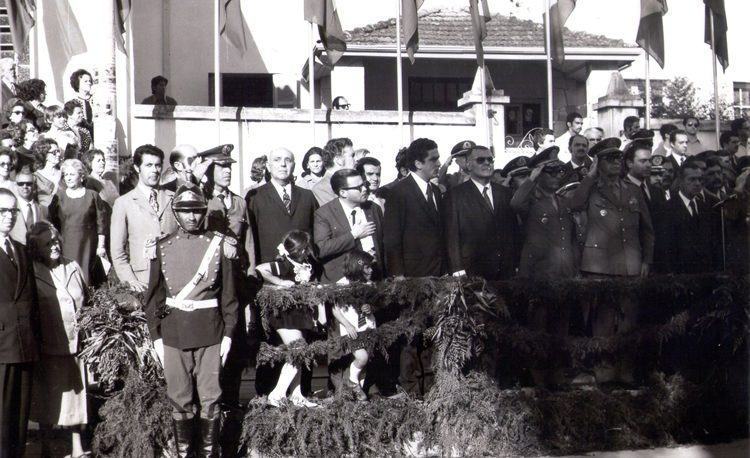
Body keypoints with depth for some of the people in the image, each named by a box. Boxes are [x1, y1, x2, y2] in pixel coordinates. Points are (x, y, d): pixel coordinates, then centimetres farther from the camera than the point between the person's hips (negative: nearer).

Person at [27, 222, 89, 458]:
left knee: (76, 394, 10)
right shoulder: (31, 274, -7)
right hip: (49, 350, -3)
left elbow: (87, 302, 15)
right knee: (48, 400, 10)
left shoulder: (73, 267, 6)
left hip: (77, 347, 3)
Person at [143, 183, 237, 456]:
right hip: (174, 333, 1)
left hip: (210, 332, -1)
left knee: (210, 398, 4)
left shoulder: (218, 244, 2)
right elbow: (153, 296, 7)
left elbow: (228, 293, 4)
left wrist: (228, 333, 0)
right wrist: (156, 337, 2)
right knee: (180, 400, 7)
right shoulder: (162, 247, 4)